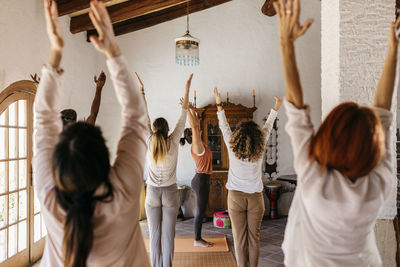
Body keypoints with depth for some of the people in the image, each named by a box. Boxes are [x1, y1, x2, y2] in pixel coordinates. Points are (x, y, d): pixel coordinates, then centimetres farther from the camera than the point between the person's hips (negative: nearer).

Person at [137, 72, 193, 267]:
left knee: (154, 235, 10)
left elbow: (144, 117, 0)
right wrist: (187, 90, 7)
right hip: (170, 193, 0)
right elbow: (182, 118, -1)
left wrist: (141, 90, 7)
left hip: (152, 193, 1)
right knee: (168, 234, 9)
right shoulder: (173, 142, -8)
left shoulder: (149, 143, -7)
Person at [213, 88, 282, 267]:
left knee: (239, 237, 6)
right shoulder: (260, 150, -6)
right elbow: (267, 127, 7)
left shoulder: (233, 149, -8)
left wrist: (219, 104, 14)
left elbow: (224, 126, 4)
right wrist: (276, 108, 22)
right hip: (256, 198, 1)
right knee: (254, 237, 10)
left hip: (236, 197, -1)